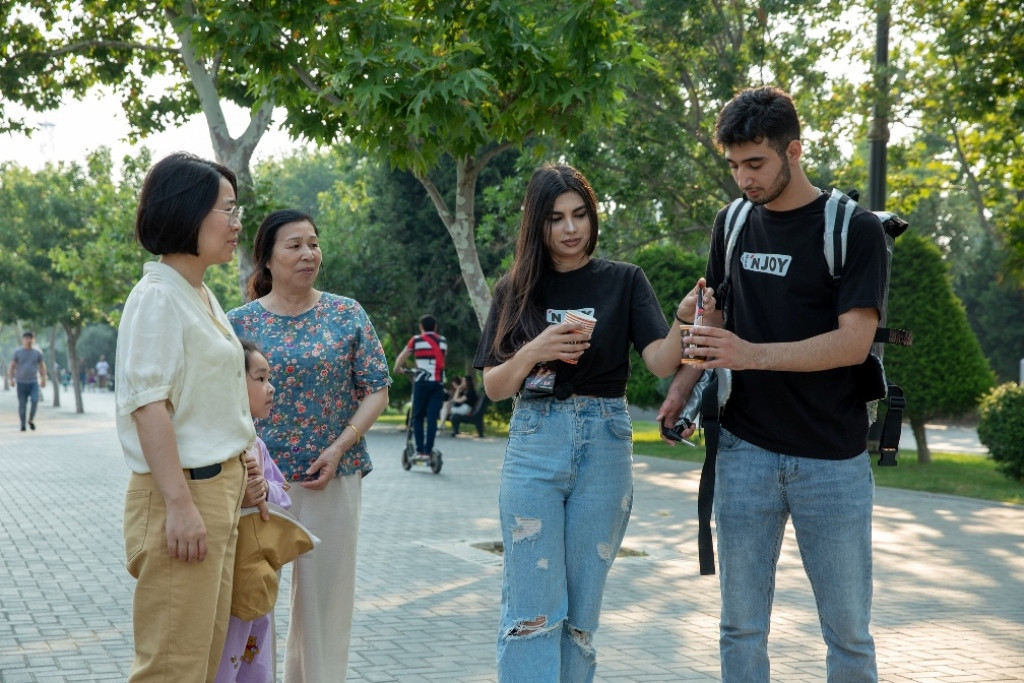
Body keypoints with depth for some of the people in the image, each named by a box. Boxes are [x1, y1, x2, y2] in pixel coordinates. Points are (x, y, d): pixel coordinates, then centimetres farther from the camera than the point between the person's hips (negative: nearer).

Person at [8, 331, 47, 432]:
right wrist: (11, 379, -5)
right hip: (21, 382, 0)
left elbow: (42, 366, 14)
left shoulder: (38, 352, 6)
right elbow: (11, 366, 5)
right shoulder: (18, 352, 2)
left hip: (34, 382, 0)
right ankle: (23, 424, 11)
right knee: (22, 404, 0)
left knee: (35, 400, -17)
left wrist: (43, 380, 11)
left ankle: (31, 419, 4)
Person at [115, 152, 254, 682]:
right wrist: (179, 503, -23)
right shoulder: (157, 298, -14)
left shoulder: (202, 297, 14)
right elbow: (149, 405, -19)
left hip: (218, 488, 9)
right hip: (183, 493, -9)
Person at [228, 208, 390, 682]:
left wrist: (339, 449, -10)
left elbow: (377, 391, 2)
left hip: (333, 477, 1)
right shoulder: (240, 322, 1)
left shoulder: (348, 314, 2)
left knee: (325, 593, 7)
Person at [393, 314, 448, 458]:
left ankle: (420, 450, 3)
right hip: (438, 383, 2)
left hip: (421, 382, -2)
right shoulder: (443, 341, 13)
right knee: (432, 418, 1)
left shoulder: (416, 340, 5)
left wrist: (397, 369, 27)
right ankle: (428, 451, -3)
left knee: (418, 417, 8)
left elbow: (401, 358, 8)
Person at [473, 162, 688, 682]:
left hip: (604, 445, 0)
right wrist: (534, 352, -16)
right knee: (531, 610, -5)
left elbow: (660, 362, -9)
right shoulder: (517, 290, 6)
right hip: (534, 444, 0)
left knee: (581, 611, 7)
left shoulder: (624, 282, 3)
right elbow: (494, 387, 3)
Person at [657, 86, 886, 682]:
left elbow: (853, 341, -16)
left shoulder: (855, 230, -8)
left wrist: (752, 354, -26)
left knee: (848, 629, 4)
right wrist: (684, 387, 3)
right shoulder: (734, 223, 7)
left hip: (831, 459, -3)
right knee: (742, 626, 6)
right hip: (745, 450, 4)